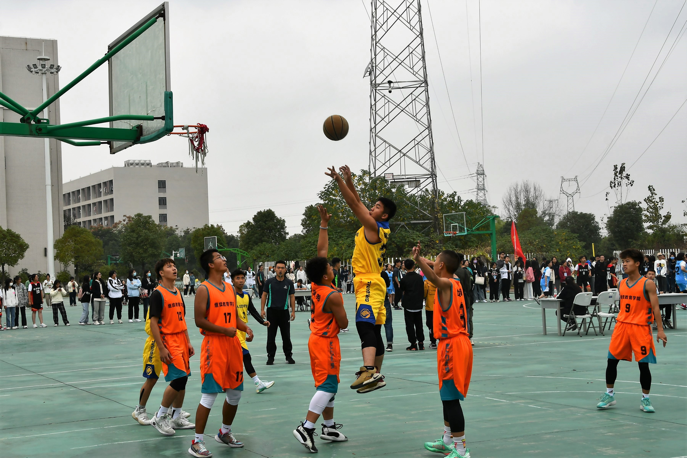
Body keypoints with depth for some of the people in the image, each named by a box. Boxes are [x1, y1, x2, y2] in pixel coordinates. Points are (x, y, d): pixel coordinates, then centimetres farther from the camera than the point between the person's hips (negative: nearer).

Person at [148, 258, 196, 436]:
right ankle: (159, 418, -2)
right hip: (168, 341, -8)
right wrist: (161, 348, -18)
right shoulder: (158, 294, -11)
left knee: (183, 379, 8)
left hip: (181, 341, 8)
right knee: (178, 379, -15)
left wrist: (188, 342, 14)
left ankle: (176, 418, 20)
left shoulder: (178, 293, 13)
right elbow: (153, 322, -14)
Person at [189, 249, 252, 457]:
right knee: (210, 394, -8)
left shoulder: (230, 288, 13)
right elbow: (200, 321, -15)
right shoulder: (204, 289, -10)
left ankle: (225, 433, 32)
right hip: (214, 345, -7)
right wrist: (225, 330, -20)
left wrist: (245, 328, -1)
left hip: (233, 344, 7)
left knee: (235, 393, 14)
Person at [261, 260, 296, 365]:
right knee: (271, 336, 4)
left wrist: (293, 311, 2)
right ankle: (270, 357, 12)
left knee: (286, 336, 5)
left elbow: (292, 296, 8)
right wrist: (262, 309, -3)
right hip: (271, 311, 0)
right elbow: (264, 295, 4)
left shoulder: (289, 283, 4)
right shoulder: (269, 282, 1)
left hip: (284, 311, 1)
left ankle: (289, 356, 15)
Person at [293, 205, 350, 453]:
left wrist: (324, 224, 9)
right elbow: (344, 324, -15)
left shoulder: (316, 285, 0)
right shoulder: (333, 296, -23)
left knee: (327, 385, 16)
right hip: (326, 342, -9)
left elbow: (321, 251, 8)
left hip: (316, 338, 9)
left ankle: (329, 427, 23)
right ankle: (306, 428, -17)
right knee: (327, 386, -9)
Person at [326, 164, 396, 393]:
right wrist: (349, 181, 15)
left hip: (369, 284, -10)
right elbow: (358, 204, 21)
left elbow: (354, 204, -14)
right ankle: (376, 375, 22)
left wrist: (339, 180, -11)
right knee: (373, 330, 14)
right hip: (371, 283, 10)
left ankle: (369, 371, -43)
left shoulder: (373, 226, -10)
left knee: (364, 324, -26)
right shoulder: (379, 228, 14)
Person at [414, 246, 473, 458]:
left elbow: (434, 277, -39)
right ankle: (448, 441, 31)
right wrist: (424, 260, 46)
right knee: (448, 396, 20)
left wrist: (418, 259, -53)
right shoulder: (455, 282, 11)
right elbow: (438, 273, 35)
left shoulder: (446, 284, -14)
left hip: (452, 345, -10)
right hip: (459, 342, 10)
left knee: (451, 398, -6)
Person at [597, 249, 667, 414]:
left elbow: (655, 308, -8)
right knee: (612, 360, 3)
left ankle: (645, 400, 11)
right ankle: (609, 395, 16)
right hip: (622, 325, 5)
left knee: (643, 364, -2)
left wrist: (660, 330, -14)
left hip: (640, 327, -5)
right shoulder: (621, 284, 9)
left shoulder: (647, 284, -7)